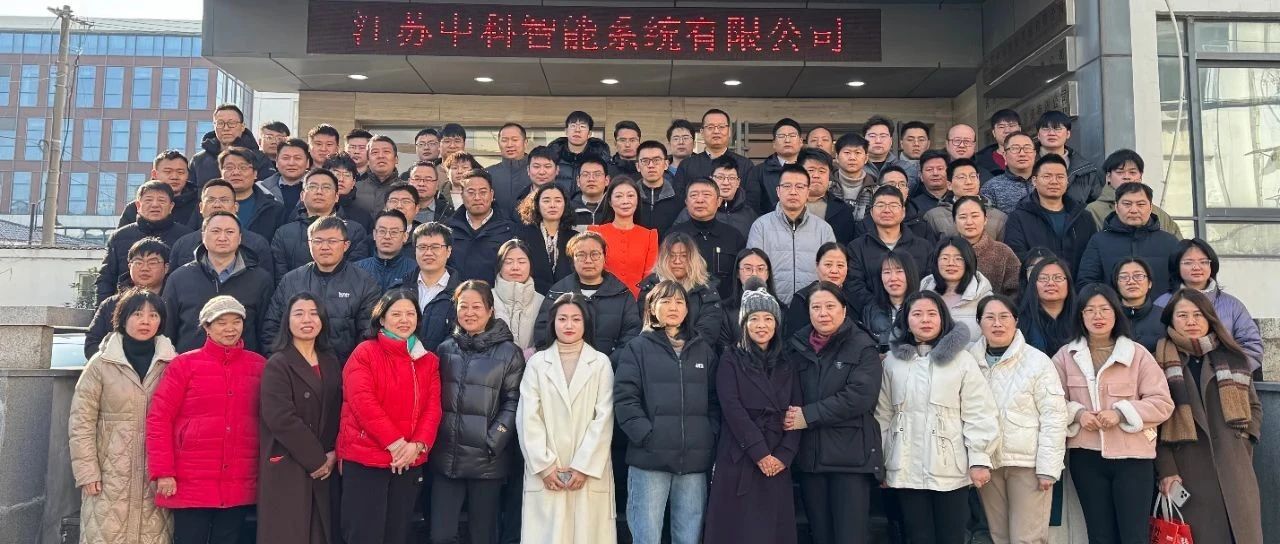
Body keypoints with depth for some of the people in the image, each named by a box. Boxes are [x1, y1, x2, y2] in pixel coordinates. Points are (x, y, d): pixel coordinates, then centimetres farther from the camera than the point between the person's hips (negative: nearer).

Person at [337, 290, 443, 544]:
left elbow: (433, 407, 2)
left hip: (409, 461, 5)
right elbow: (363, 402, -15)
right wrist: (395, 443, -19)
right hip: (364, 459, -4)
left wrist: (418, 445, -14)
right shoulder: (364, 353, -4)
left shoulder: (428, 361, 10)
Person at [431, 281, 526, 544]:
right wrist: (429, 441, 4)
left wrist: (492, 442, -13)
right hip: (445, 457, 3)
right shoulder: (445, 349, 10)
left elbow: (512, 403, -5)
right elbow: (434, 398, 13)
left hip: (487, 460, -3)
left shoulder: (508, 352, -1)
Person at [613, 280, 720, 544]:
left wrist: (711, 437, 1)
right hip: (649, 459, -3)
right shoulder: (637, 348, 4)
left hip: (695, 461, 3)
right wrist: (647, 437, -14)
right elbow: (624, 399, -4)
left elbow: (715, 400, 15)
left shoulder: (704, 350, 15)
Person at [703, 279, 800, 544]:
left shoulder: (786, 365, 14)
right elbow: (732, 409, -9)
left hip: (778, 463, 4)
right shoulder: (731, 360, 2)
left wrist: (784, 455, -7)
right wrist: (759, 453, -14)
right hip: (738, 461, -3)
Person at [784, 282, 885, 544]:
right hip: (808, 454, 4)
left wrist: (808, 416, -16)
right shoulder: (795, 346, 9)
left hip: (851, 455, -4)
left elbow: (860, 395, -15)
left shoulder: (862, 347, -3)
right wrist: (790, 415, -13)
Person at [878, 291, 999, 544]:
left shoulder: (962, 360, -2)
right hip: (907, 470, 2)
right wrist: (879, 463, 8)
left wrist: (980, 460, -7)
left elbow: (978, 414, -4)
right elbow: (883, 414, 7)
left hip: (950, 469, -2)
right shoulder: (892, 361, 5)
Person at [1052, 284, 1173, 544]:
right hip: (1086, 456, 2)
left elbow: (1162, 403, -2)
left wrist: (1121, 413, -15)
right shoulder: (1066, 355, 4)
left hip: (1132, 455, -2)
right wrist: (1077, 413, -13)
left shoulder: (1137, 353, -1)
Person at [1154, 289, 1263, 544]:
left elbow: (1254, 405, 20)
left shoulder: (1232, 356, 12)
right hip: (1186, 472, -3)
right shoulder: (1160, 361, 0)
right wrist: (1165, 470, -11)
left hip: (1234, 470, 3)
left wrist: (1244, 447, 8)